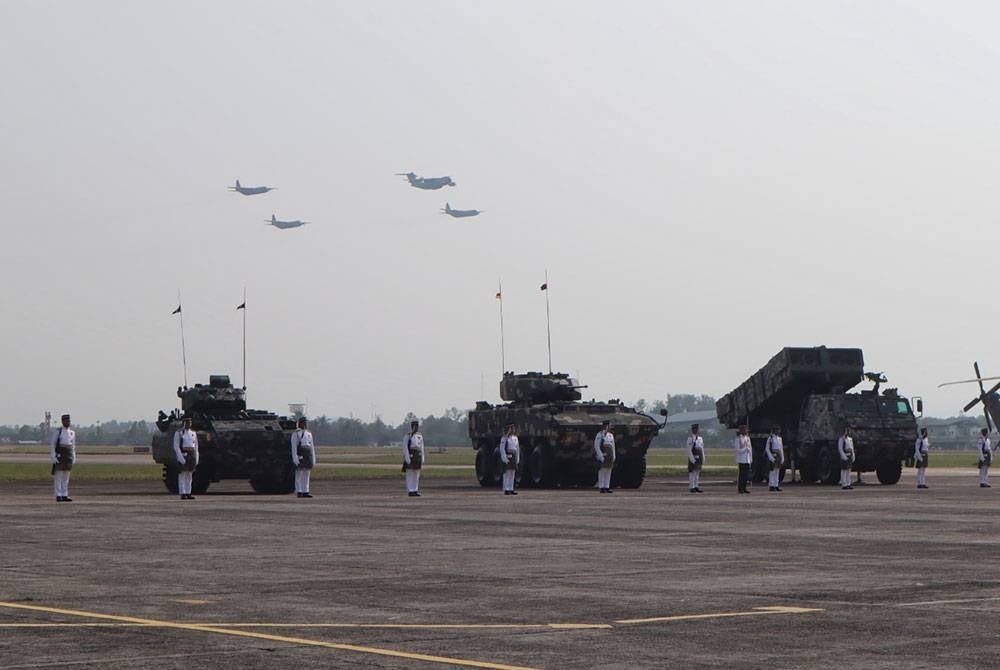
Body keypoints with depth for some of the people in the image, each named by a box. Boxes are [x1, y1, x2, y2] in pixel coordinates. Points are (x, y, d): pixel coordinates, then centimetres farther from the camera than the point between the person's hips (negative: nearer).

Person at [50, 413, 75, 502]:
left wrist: (74, 458, 9)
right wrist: (53, 457, -14)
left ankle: (64, 496, 8)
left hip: (69, 456, 5)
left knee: (66, 477, 6)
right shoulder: (57, 432, -6)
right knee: (58, 476, -4)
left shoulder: (72, 432, 10)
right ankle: (58, 496, -3)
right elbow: (53, 445, -6)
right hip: (59, 455, -5)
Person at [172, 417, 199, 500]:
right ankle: (182, 494, -2)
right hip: (182, 455, -5)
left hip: (191, 455, 5)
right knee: (182, 475, -4)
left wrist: (196, 458, 5)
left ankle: (188, 494, 8)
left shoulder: (193, 433, 12)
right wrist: (180, 458, -18)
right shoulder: (178, 433, -4)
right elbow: (176, 446, -9)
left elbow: (196, 446, 14)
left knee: (189, 476, 5)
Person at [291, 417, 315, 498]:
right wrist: (295, 458, -17)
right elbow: (294, 447, -8)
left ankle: (305, 492, 5)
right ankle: (299, 492, 0)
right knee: (299, 475, -2)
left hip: (308, 456, 6)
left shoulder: (309, 433, 15)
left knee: (306, 474, 4)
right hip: (300, 456, -6)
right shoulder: (296, 434, -3)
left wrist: (313, 458, 12)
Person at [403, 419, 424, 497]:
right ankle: (410, 491, -2)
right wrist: (407, 459, -18)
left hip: (418, 456, 6)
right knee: (410, 474, -4)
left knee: (416, 475, 6)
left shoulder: (420, 436, 11)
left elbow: (421, 448, 14)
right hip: (410, 456, -6)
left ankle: (415, 491, 10)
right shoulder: (407, 436, -8)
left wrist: (422, 459, 7)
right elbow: (405, 448, -12)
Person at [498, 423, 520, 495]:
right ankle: (506, 490, -7)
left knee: (512, 474, 7)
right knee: (507, 473, -7)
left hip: (514, 457, 7)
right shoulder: (505, 437, -7)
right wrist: (504, 458, -18)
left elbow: (517, 448, 18)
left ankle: (511, 489, 11)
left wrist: (518, 459, 11)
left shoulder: (515, 438, 15)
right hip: (507, 456, -7)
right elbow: (502, 448, -12)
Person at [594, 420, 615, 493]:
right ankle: (601, 488, -4)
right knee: (602, 472, -6)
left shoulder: (611, 435, 15)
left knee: (608, 472, 5)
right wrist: (601, 457, -17)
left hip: (610, 456, 7)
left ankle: (607, 487, 8)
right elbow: (596, 446, -11)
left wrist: (613, 457, 11)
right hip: (602, 455, -7)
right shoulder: (599, 435, -6)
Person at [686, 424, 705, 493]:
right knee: (692, 472, -6)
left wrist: (703, 459, 10)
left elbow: (702, 449, 15)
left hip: (699, 458, 7)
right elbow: (689, 449, -14)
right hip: (693, 457, -7)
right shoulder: (690, 438, -9)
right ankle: (691, 487, -4)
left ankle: (696, 487, 12)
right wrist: (692, 459, -19)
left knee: (697, 472, 8)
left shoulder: (700, 438, 13)